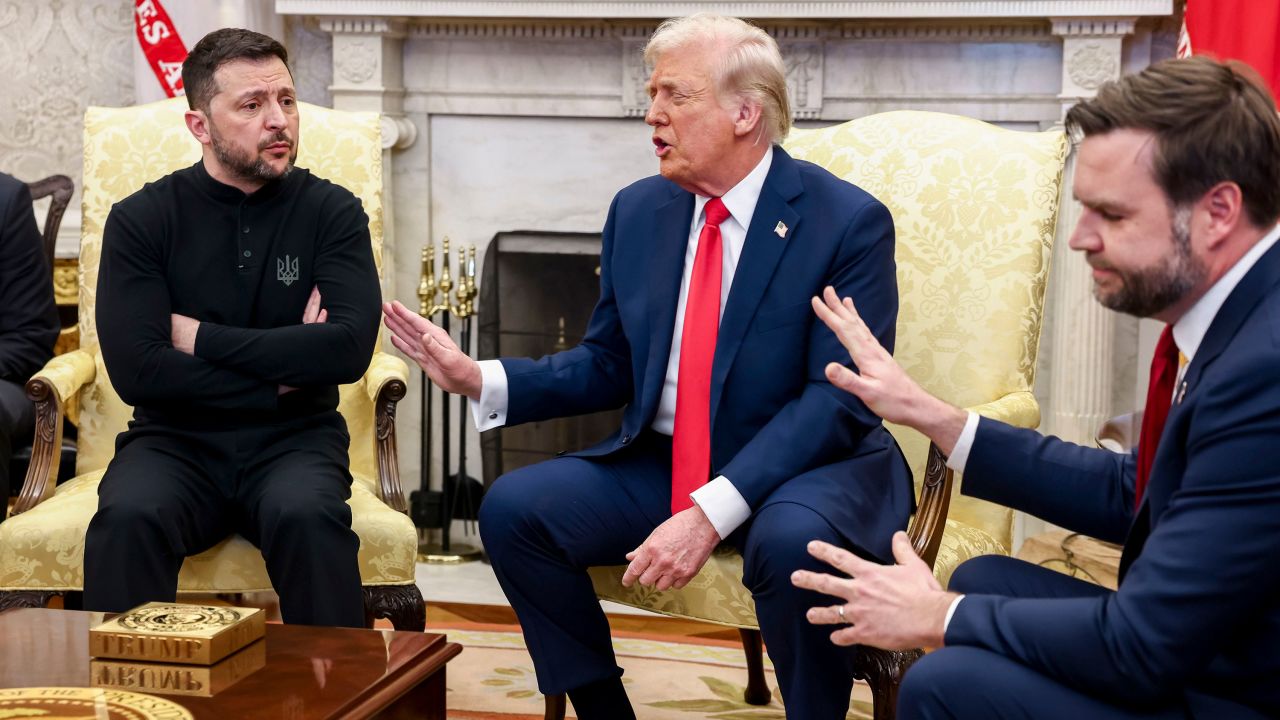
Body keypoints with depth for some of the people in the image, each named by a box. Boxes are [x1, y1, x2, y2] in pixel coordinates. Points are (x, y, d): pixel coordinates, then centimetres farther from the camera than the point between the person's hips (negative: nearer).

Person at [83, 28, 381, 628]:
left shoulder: (332, 212, 2)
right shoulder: (141, 219, 0)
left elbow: (349, 348, -13)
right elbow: (135, 369, -11)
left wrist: (202, 337, -10)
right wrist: (282, 369, -9)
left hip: (295, 441, 0)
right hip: (176, 441, 0)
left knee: (308, 518, -33)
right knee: (126, 520, -31)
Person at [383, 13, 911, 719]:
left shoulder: (848, 222, -12)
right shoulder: (638, 211, 6)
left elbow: (838, 399, -19)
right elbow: (608, 366, 12)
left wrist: (712, 512, -29)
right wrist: (478, 378, -4)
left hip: (808, 470, -5)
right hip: (660, 466, 6)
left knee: (791, 541, -37)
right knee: (514, 507, -12)